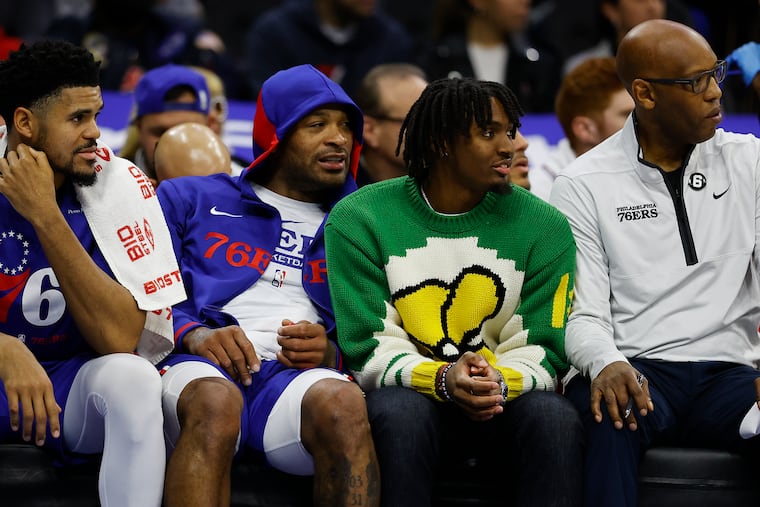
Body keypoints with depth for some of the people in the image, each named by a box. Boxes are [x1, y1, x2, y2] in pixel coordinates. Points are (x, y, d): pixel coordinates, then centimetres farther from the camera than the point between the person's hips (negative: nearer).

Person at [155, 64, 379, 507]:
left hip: (297, 375, 1)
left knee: (343, 402, -36)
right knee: (215, 401, -39)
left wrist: (331, 355, -4)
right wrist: (193, 334, -9)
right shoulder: (191, 200, 24)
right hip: (201, 371, -1)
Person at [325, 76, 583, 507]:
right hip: (412, 394, -1)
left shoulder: (544, 226, 3)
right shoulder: (358, 219, -2)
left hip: (507, 399, 1)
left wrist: (500, 383, -23)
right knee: (398, 409, -36)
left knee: (554, 416, -33)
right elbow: (370, 350, -5)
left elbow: (544, 352, 1)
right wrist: (441, 379, -26)